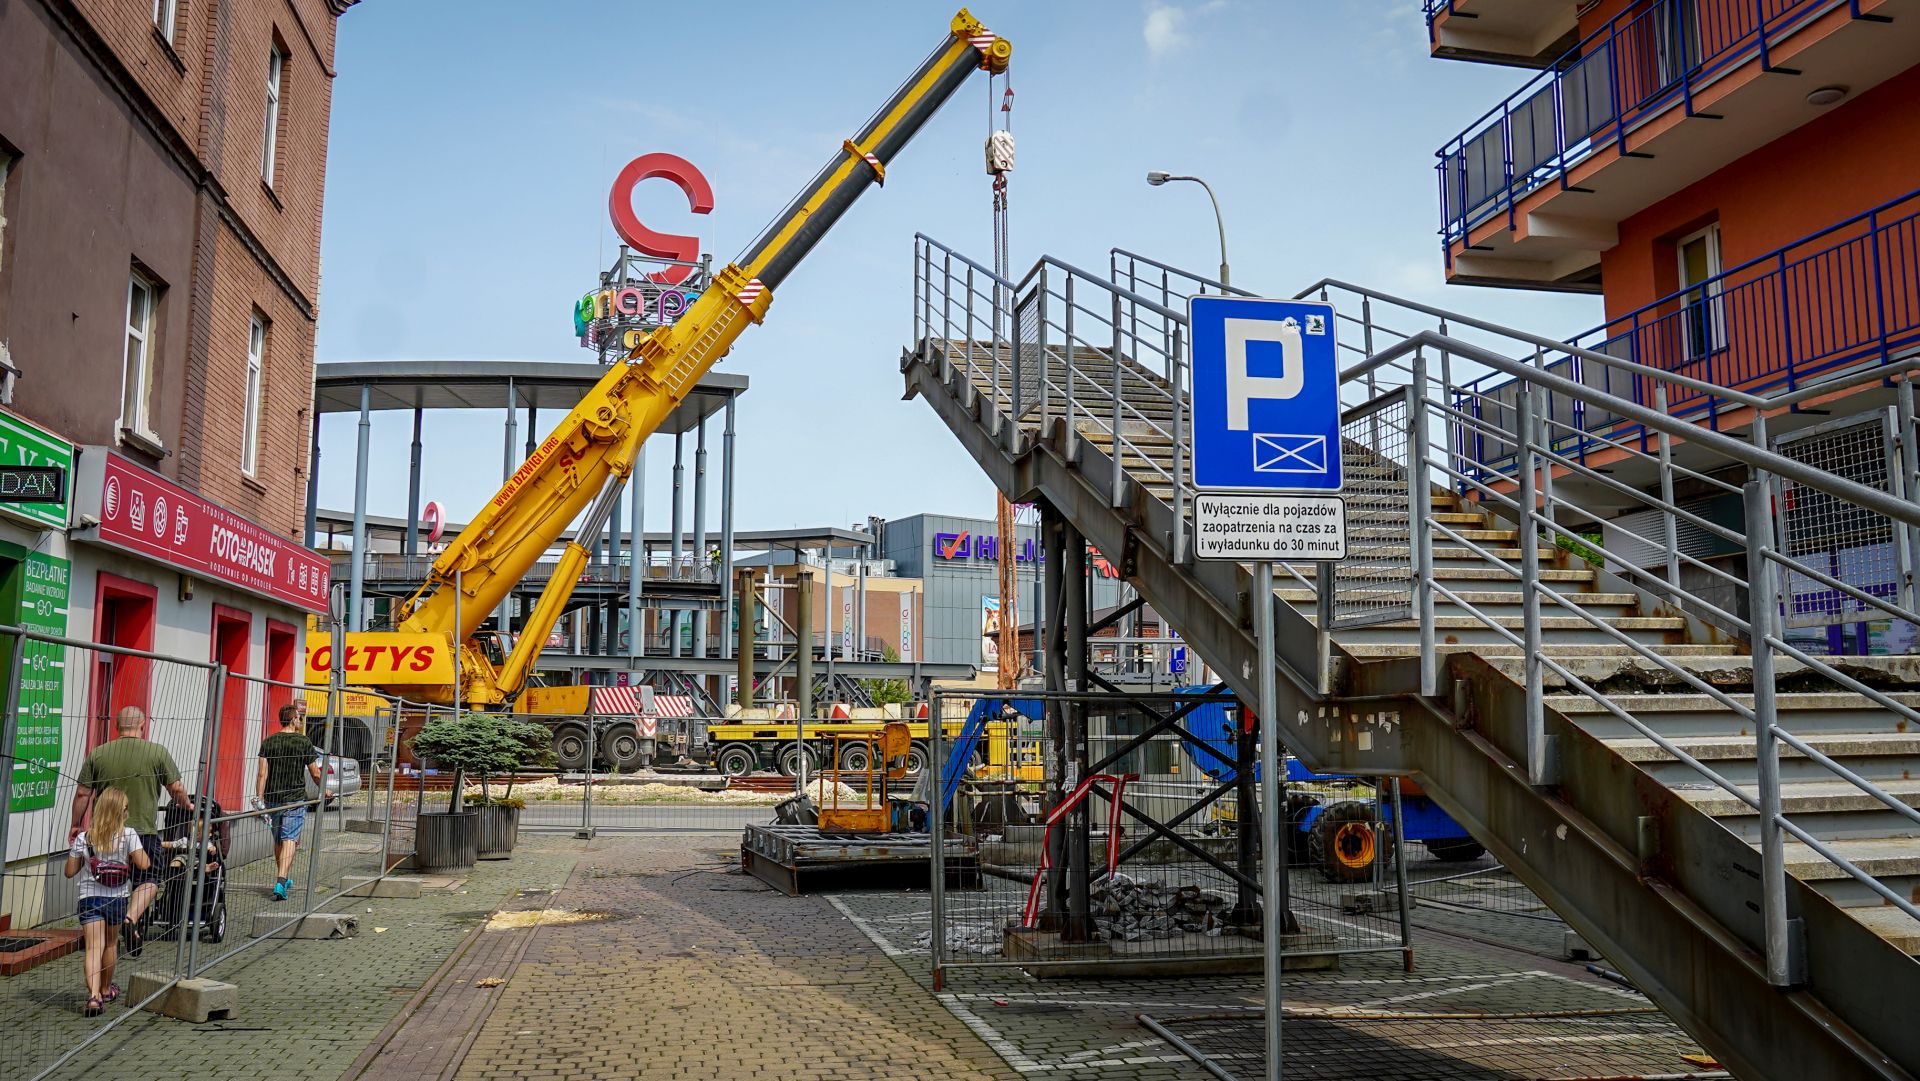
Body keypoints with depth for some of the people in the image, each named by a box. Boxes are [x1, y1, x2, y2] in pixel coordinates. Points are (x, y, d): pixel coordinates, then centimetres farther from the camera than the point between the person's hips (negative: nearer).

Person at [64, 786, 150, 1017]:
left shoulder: (83, 838, -1)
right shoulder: (128, 834, -8)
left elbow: (70, 872, 5)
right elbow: (143, 864, -13)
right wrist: (145, 853, 8)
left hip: (89, 897, 0)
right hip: (117, 898, 0)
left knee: (94, 947, -7)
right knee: (110, 943, 19)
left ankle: (94, 995, -23)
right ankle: (106, 989, 37)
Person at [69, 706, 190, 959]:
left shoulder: (98, 754, 1)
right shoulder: (157, 752, -5)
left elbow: (82, 794, 3)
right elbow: (176, 789, -2)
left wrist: (75, 825, 16)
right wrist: (187, 805, 19)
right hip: (144, 830, -3)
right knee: (148, 880, 9)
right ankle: (131, 919, -14)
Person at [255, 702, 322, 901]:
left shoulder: (268, 742, 3)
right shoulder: (304, 742, -5)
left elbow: (263, 774, -5)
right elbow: (315, 774, 1)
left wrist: (259, 799, -4)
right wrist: (323, 790, 19)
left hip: (272, 799, 4)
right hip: (295, 799, -4)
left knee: (278, 840, 17)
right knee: (289, 839, -6)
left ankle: (283, 879, 32)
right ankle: (281, 882, -20)